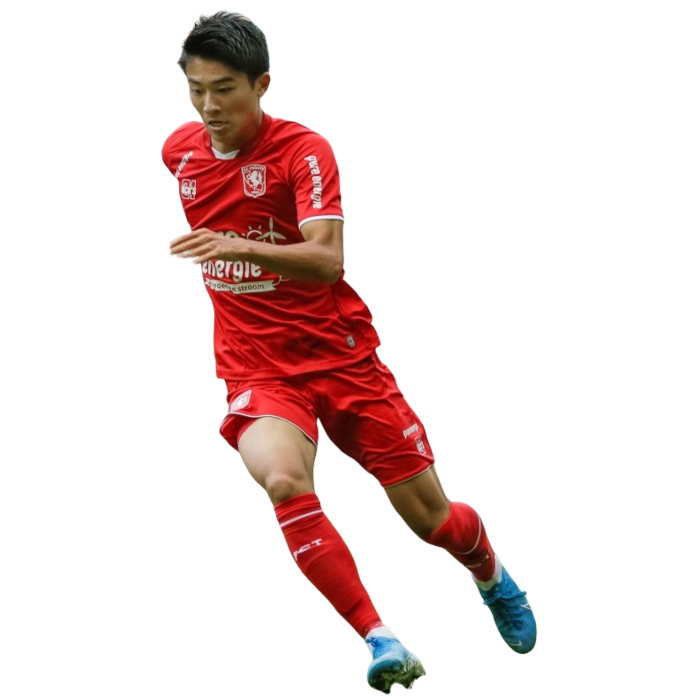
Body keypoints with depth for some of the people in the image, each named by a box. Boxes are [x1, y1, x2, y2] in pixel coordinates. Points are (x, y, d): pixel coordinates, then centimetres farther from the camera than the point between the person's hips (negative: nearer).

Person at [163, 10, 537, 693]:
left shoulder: (305, 150, -15)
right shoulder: (179, 149, 1)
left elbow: (327, 259, -30)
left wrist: (240, 248, -45)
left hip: (341, 355, -2)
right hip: (256, 369, 2)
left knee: (434, 519, 3)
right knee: (283, 480, -32)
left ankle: (489, 571, 40)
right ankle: (379, 639, -28)